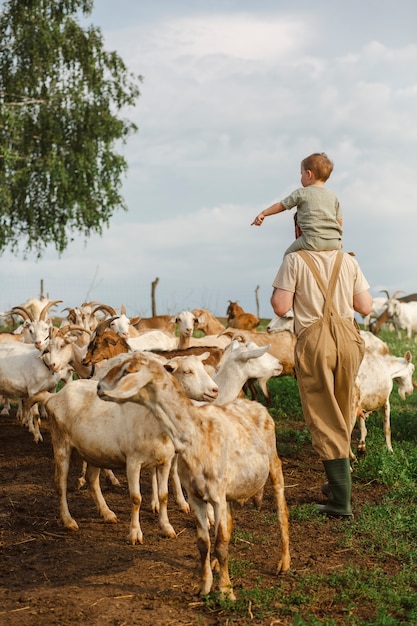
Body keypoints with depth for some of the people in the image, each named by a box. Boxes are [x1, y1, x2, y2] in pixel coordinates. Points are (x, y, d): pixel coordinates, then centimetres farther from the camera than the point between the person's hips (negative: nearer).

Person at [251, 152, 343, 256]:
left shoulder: (301, 193, 3)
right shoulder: (332, 196, 16)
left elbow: (281, 205, 10)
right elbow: (339, 221, 15)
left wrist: (263, 213, 20)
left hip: (313, 241, -5)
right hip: (335, 243, 5)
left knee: (289, 254, 10)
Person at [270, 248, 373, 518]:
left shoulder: (295, 260, -5)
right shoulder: (348, 261, 5)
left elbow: (280, 307, -8)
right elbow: (366, 306, 6)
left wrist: (278, 289, 12)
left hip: (314, 343, -4)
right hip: (347, 338, 4)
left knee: (324, 419, 1)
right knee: (342, 414, 20)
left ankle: (341, 499, -3)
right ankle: (338, 482, 32)